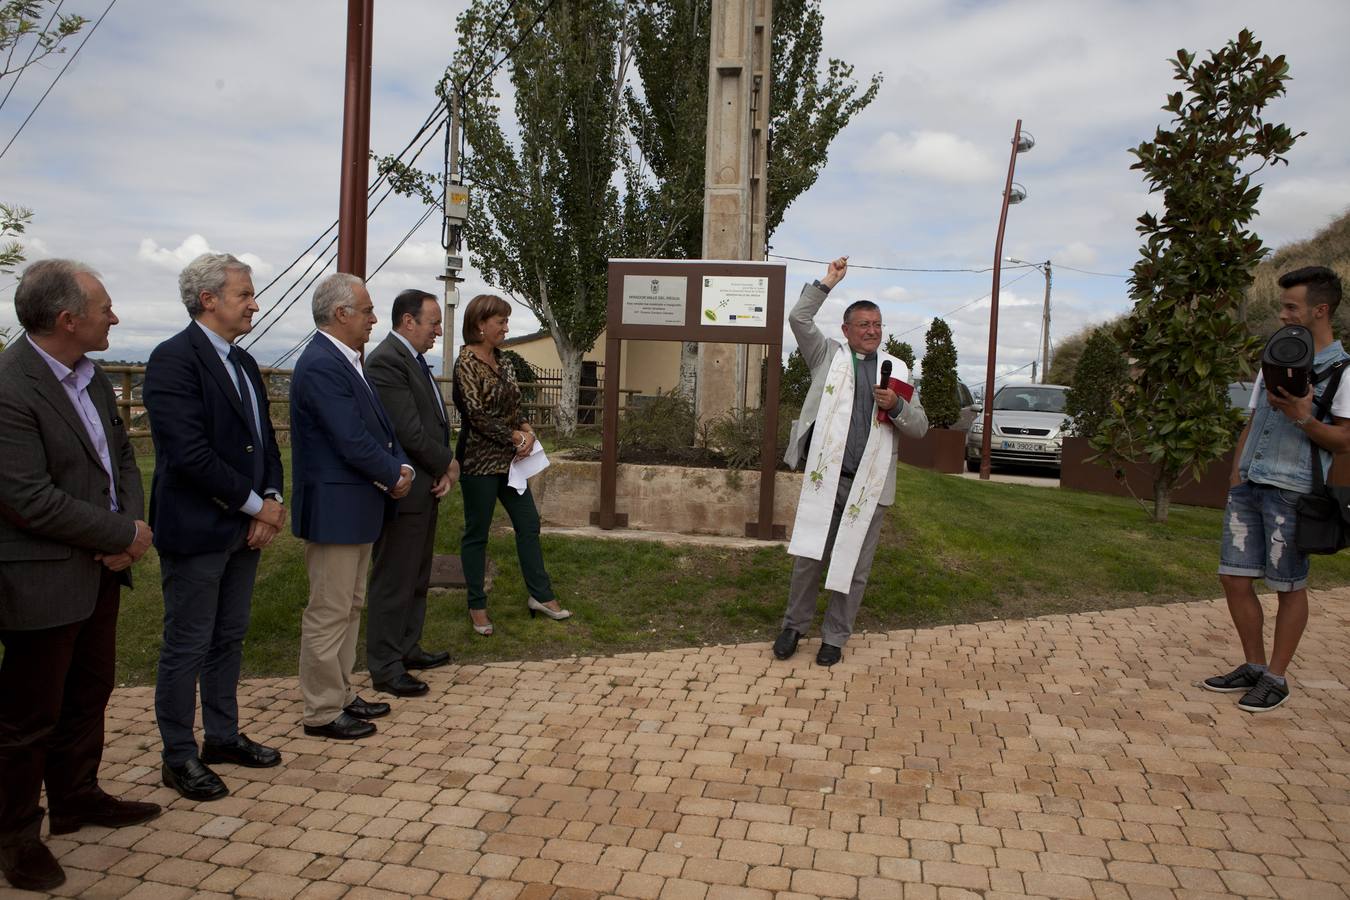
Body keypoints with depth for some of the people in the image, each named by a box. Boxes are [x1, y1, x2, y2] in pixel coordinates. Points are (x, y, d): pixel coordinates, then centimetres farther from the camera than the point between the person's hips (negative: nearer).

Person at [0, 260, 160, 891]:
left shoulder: (90, 377, 6)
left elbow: (121, 455, 11)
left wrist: (134, 522, -7)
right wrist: (124, 535, -17)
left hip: (100, 571, 8)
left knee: (89, 693, 21)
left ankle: (76, 797, 39)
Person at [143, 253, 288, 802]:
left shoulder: (242, 363, 12)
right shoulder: (174, 359, -15)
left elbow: (264, 437, 15)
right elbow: (189, 452, -23)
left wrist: (273, 499, -1)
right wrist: (256, 505, -16)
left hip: (245, 528, 8)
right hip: (196, 530, -8)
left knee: (230, 638, 18)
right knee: (187, 647, 5)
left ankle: (223, 736, 32)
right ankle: (179, 757, 20)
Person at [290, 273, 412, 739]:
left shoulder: (344, 360, 12)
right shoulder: (321, 366, -20)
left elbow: (378, 425, 15)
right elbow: (353, 442, -24)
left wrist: (401, 466, -2)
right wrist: (394, 475, -9)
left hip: (356, 508, 11)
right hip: (334, 510, -10)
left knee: (349, 607, 19)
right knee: (328, 614, 1)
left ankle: (341, 694, 32)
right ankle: (322, 712, 14)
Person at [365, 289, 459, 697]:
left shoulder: (413, 359, 13)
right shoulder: (386, 361, -18)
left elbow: (435, 422, 14)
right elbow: (409, 432, -23)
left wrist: (445, 468, -1)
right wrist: (447, 465, -8)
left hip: (426, 488, 10)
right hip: (404, 492, -10)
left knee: (416, 579, 19)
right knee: (393, 582, 1)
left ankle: (407, 648, 33)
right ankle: (385, 668, 11)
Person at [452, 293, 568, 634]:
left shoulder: (498, 360, 11)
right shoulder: (467, 362, -13)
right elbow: (477, 414, -19)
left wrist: (527, 429, -3)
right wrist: (516, 437, -13)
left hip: (508, 459, 8)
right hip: (479, 461, -8)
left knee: (528, 523, 9)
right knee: (476, 533, 5)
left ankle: (540, 595, 20)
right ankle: (477, 606, 17)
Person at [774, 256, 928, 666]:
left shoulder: (896, 369, 12)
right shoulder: (828, 355, 9)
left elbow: (920, 427, 10)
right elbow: (799, 318, -3)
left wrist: (896, 405, -9)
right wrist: (828, 282, -1)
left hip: (870, 483, 2)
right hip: (825, 477, -1)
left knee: (854, 565, 6)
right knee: (809, 556, 3)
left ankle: (835, 637, 19)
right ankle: (794, 625, 20)